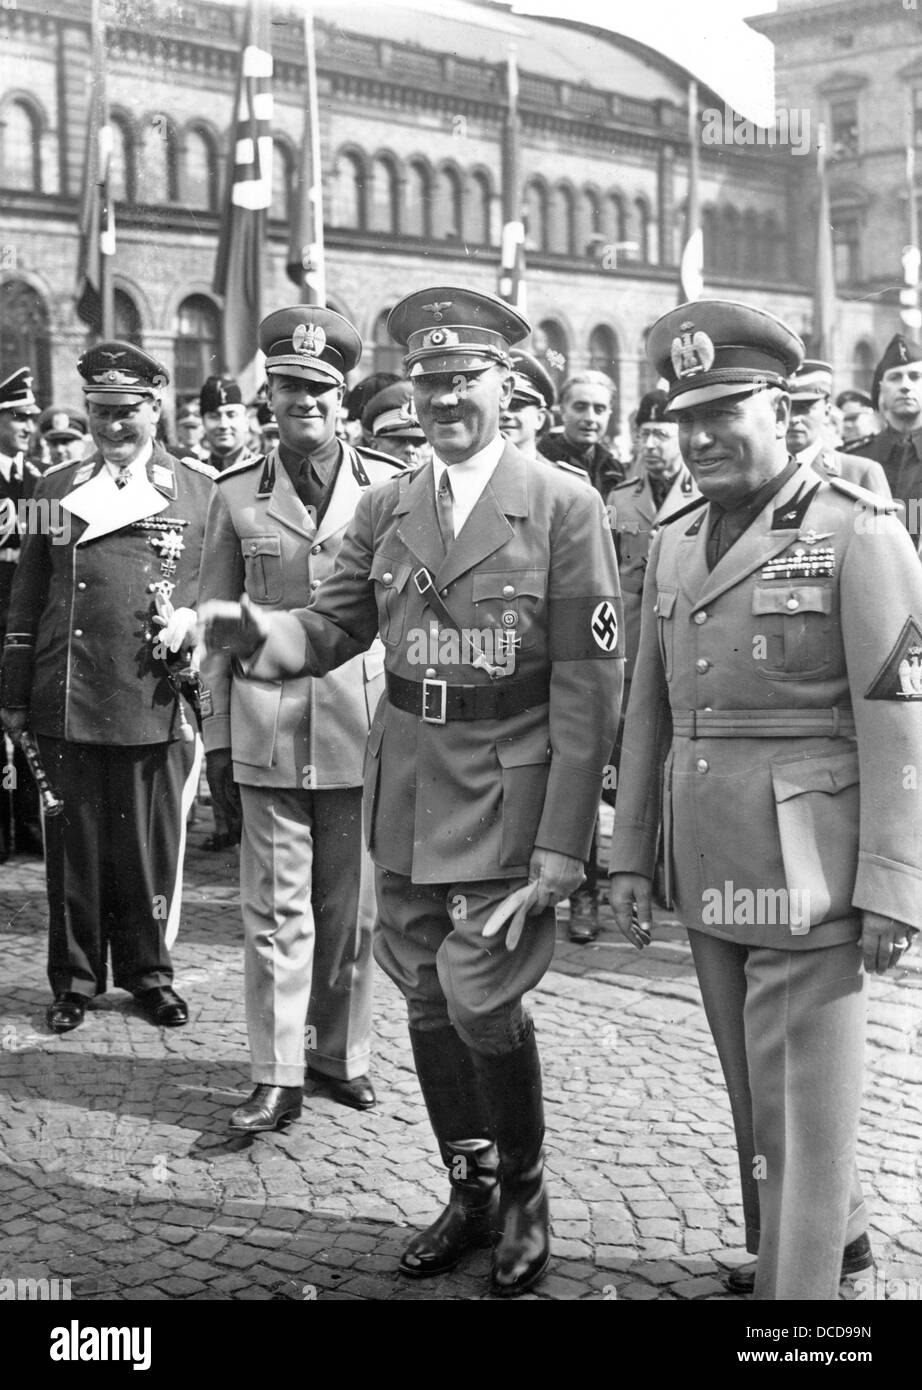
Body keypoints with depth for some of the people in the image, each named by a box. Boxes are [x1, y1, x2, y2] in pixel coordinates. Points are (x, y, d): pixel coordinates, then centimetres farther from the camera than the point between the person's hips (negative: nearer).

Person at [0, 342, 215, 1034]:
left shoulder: (202, 490, 5)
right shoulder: (57, 486, 11)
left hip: (159, 704, -1)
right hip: (67, 703, 1)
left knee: (152, 844, 6)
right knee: (75, 841, 7)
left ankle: (149, 970, 23)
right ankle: (75, 976, 20)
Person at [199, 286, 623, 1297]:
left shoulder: (564, 506, -7)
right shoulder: (384, 507, 7)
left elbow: (587, 688, -10)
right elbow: (333, 623, 7)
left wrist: (561, 844, -14)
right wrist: (261, 633, -17)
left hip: (508, 790, -5)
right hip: (406, 786, 5)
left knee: (479, 996, -8)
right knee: (426, 998, 13)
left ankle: (524, 1191, 20)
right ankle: (469, 1193, 33)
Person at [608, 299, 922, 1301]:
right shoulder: (673, 542, 10)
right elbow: (647, 709, 13)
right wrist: (630, 854, 12)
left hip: (807, 872, -7)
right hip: (706, 873, 7)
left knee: (801, 1100, 0)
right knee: (752, 1090, 19)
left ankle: (801, 1277, 14)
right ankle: (835, 1230, 41)